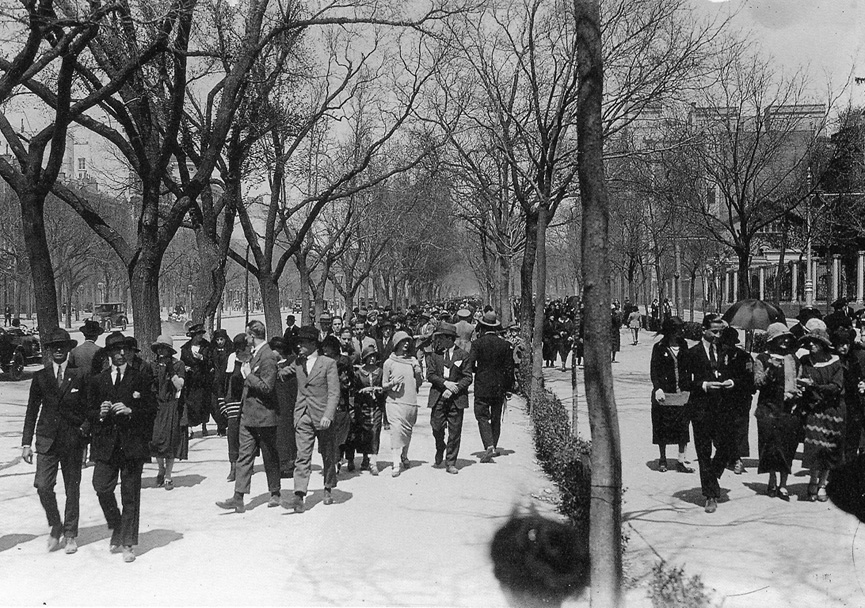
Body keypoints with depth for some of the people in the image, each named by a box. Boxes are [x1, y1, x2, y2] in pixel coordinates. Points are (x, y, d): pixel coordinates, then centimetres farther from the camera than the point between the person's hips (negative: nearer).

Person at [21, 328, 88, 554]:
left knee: (72, 490, 6)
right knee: (43, 486, -10)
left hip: (73, 441, -1)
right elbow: (32, 411, 8)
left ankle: (70, 535, 20)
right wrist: (26, 442, 4)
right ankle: (55, 526, 14)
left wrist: (84, 430, -9)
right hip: (47, 440, 1)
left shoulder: (80, 375, 1)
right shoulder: (40, 377, 6)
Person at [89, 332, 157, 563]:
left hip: (132, 444, -2)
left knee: (130, 495, 1)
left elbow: (152, 409, 1)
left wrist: (130, 411, -15)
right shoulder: (98, 381, 10)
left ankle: (128, 543, 10)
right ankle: (116, 528, 20)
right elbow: (90, 412, 12)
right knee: (102, 488, -6)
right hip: (106, 444, 2)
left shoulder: (139, 379, 3)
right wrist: (100, 412, -10)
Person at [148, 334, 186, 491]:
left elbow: (180, 386, -9)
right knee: (156, 440, -4)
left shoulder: (178, 365, 0)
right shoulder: (153, 365, 8)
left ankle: (168, 476, 11)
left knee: (171, 442, -1)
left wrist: (171, 371, -16)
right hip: (156, 406, 2)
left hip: (172, 407, -2)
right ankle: (161, 469, 23)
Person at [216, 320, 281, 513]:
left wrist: (248, 376, -17)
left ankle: (275, 493, 23)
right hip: (248, 414, 9)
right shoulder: (254, 354, 12)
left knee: (270, 457, 8)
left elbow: (267, 387, -22)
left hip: (264, 415, -9)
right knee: (244, 456, 4)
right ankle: (238, 498, 4)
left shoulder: (268, 357, -18)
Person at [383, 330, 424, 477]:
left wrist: (418, 373, -5)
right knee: (397, 430, -15)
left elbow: (419, 384, 14)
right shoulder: (389, 363, 2)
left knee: (408, 431, 11)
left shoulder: (413, 361, 11)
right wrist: (392, 383, -15)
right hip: (395, 401, -4)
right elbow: (383, 386, 5)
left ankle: (404, 457, 31)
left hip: (411, 402, 4)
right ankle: (396, 464, -17)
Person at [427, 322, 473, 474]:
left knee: (455, 432, 0)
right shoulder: (435, 355, 10)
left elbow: (468, 378, -1)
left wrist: (453, 389, -13)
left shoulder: (463, 355, 2)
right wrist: (445, 383, -13)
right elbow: (430, 375, 3)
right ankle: (440, 448, 26)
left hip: (456, 398, -2)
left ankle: (450, 463, 9)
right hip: (438, 397, 2)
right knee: (437, 427, -6)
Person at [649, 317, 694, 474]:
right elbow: (653, 370, -4)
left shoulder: (683, 346, 9)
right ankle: (662, 459, 20)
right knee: (663, 427, 6)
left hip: (681, 393, 3)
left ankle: (681, 461, 6)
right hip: (664, 393, -3)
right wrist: (657, 388, -16)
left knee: (683, 426, 0)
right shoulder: (659, 347, -1)